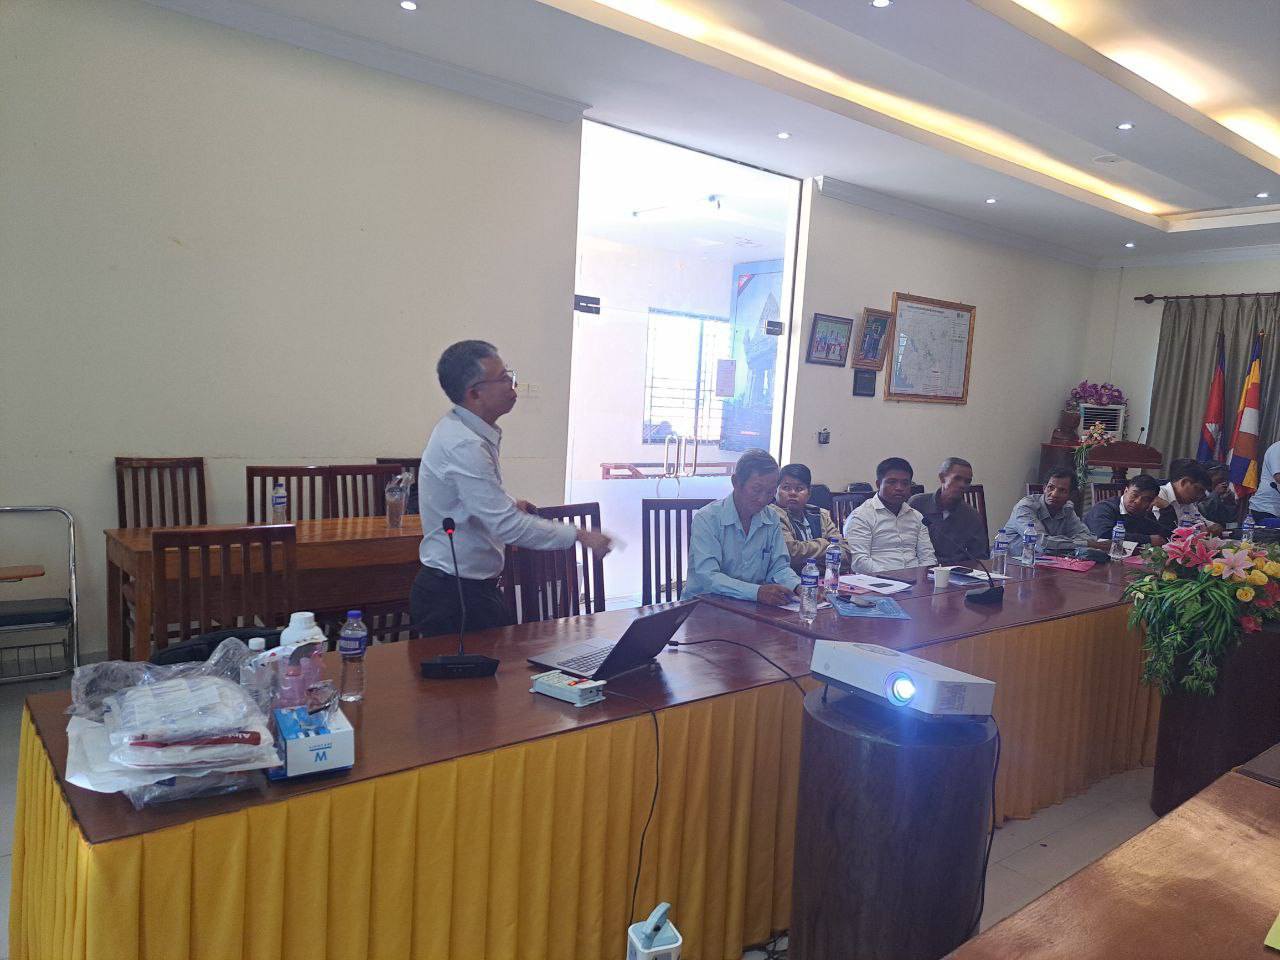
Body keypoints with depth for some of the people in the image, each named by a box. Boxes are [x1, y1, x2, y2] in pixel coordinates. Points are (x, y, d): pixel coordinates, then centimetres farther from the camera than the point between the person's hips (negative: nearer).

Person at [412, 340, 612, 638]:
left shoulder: (457, 429, 6)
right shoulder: (464, 446, -26)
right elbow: (509, 526, -28)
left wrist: (509, 504, 13)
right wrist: (580, 535, -22)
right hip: (456, 597, -10)